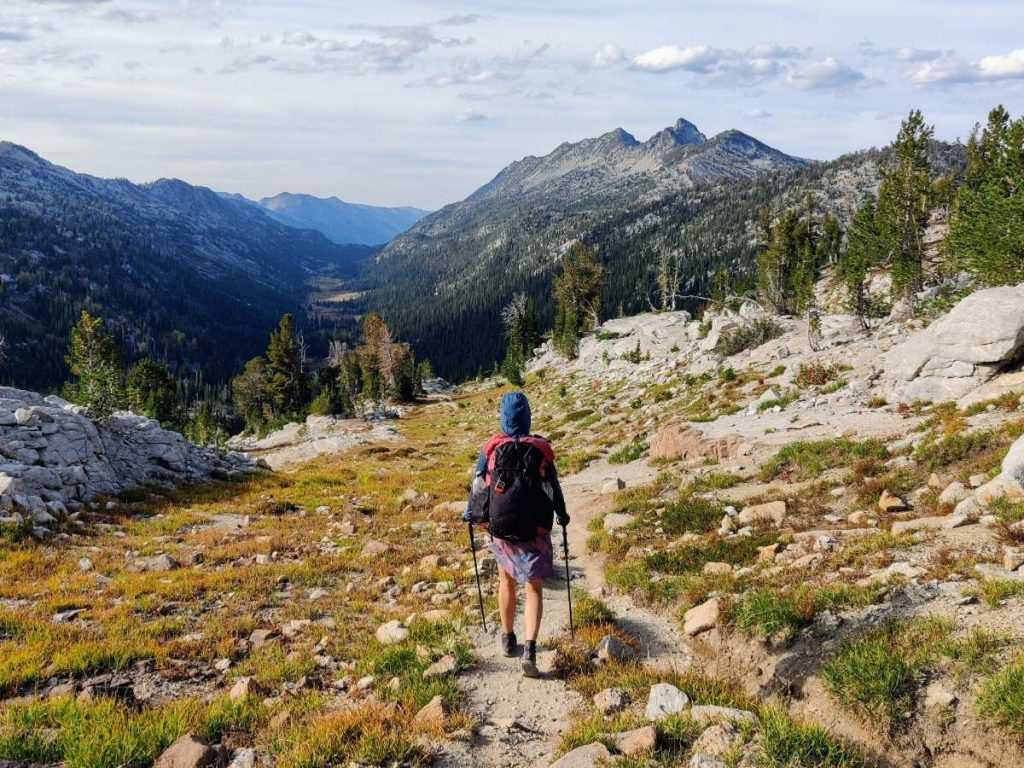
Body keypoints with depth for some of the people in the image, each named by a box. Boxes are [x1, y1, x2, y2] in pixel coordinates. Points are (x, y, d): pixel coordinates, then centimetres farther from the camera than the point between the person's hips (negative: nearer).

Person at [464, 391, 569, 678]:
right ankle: (530, 649, -11)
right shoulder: (541, 449, -5)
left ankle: (508, 639, 34)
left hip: (500, 528, 1)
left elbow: (478, 485, 2)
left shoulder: (491, 448, -5)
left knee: (506, 581, 22)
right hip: (535, 531, -1)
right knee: (534, 589, 5)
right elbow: (554, 487, 4)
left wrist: (470, 514, 20)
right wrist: (562, 515, 22)